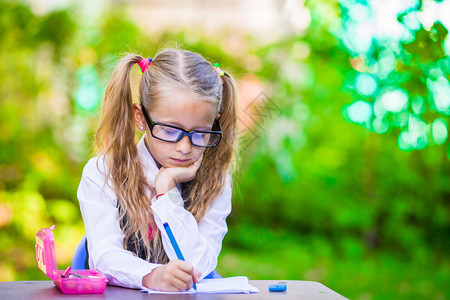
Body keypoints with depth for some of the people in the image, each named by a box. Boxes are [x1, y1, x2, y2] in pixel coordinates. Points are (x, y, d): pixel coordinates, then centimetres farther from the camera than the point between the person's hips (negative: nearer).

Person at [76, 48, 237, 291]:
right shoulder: (102, 173, -2)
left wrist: (166, 189, -14)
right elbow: (105, 257, -13)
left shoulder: (215, 182, 0)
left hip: (188, 295, 1)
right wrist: (151, 276, -32)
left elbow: (195, 269, -10)